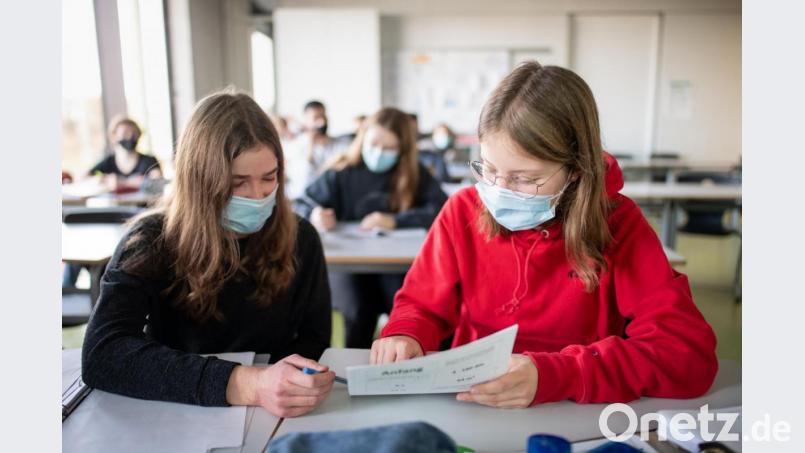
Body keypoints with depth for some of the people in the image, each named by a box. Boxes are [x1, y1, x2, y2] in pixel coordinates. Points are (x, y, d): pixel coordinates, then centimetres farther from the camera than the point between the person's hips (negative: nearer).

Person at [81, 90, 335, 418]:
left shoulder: (299, 239, -5)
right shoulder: (153, 241, -12)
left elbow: (313, 341, 1)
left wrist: (287, 384, -21)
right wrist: (246, 385, -35)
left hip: (273, 421, 3)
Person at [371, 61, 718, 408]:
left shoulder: (618, 226, -11)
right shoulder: (463, 211, -5)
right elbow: (422, 306, 4)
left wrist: (553, 376, -30)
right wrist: (406, 337, -18)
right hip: (468, 407, 2)